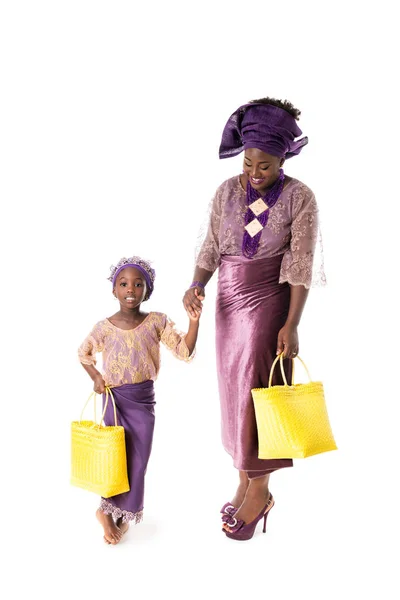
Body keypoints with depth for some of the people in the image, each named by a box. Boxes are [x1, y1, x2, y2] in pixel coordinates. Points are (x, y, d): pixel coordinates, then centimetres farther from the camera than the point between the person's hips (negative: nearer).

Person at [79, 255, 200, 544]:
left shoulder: (157, 322, -7)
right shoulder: (104, 327, -7)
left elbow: (184, 352, -9)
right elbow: (84, 353, 12)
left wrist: (194, 322, -22)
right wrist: (96, 377, -2)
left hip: (144, 399, 1)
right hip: (114, 398, -1)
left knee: (138, 459, 7)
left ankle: (117, 513, 29)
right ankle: (109, 512, 28)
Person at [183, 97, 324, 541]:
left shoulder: (299, 197, -9)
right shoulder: (226, 192, 2)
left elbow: (301, 266, -12)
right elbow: (211, 247, 4)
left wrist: (292, 325, -17)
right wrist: (196, 285, -14)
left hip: (269, 301, -4)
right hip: (229, 299, 5)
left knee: (255, 389, -4)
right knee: (234, 388, 9)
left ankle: (260, 488, 13)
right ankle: (245, 481, 24)